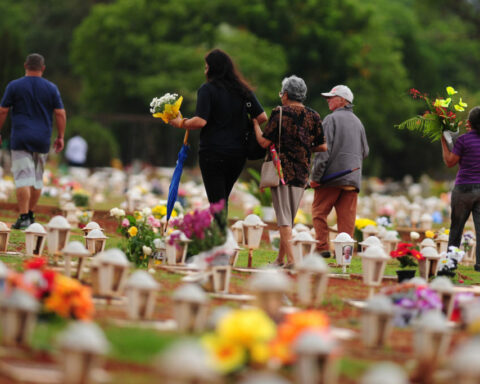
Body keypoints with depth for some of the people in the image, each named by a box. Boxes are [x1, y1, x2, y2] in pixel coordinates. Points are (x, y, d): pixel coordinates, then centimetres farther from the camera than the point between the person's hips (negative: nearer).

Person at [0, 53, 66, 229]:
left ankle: (23, 217, -14)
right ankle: (31, 214, 18)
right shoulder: (51, 88, 3)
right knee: (37, 177, 14)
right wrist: (60, 137, 9)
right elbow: (60, 114, 2)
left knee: (23, 177, -6)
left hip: (21, 138, -2)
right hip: (42, 139, 2)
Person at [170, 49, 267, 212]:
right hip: (238, 153, 5)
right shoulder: (244, 90, 8)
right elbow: (262, 117, 4)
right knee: (222, 198, 19)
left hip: (213, 151, -5)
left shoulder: (207, 89, -8)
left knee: (217, 201, -3)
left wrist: (180, 123, -1)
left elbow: (200, 121, -18)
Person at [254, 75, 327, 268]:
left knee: (283, 217, -4)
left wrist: (256, 124, 8)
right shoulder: (313, 117, 6)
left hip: (281, 170, -4)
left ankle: (290, 258, -14)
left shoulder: (279, 113, -7)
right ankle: (280, 258, 18)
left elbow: (264, 142, -8)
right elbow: (323, 146, 6)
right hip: (302, 173, 4)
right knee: (290, 216, 13)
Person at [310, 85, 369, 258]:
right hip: (353, 178, 6)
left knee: (319, 212, 2)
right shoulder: (357, 122, 15)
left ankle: (322, 247, -5)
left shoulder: (332, 119, -6)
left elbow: (324, 149, -13)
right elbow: (365, 151, 20)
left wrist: (316, 176, -13)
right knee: (347, 216, 5)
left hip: (333, 175, -6)